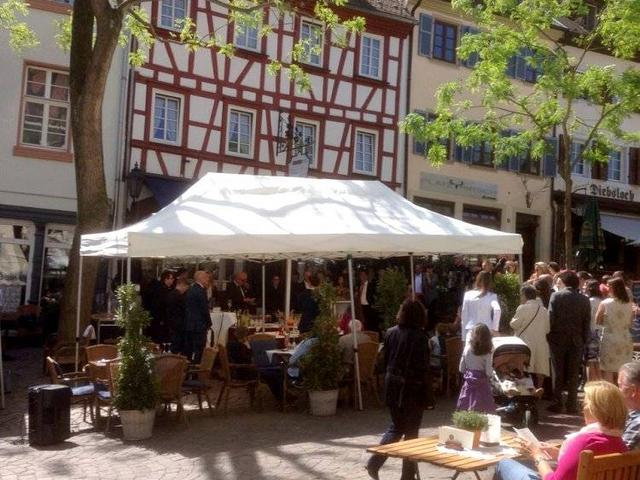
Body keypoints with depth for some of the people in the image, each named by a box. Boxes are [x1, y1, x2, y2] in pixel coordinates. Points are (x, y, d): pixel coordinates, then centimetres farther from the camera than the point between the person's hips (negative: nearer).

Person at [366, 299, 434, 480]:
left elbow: (385, 361, 8)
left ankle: (374, 463, 8)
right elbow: (423, 369, -15)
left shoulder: (391, 333, 1)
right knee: (411, 432, 8)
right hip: (412, 390, -5)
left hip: (392, 388, 5)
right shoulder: (419, 337, -16)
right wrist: (429, 397, -9)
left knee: (396, 427, 20)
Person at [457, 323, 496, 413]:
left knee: (465, 414, 9)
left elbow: (461, 369, 1)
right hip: (482, 385, -3)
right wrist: (491, 368, 6)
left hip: (469, 383, 4)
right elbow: (489, 373, -15)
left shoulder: (467, 349, -5)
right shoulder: (486, 354, -13)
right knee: (482, 412, 3)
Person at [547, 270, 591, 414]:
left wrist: (549, 337, -2)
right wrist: (584, 340, 9)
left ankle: (557, 403, 7)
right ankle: (571, 405, 9)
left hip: (558, 340, -2)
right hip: (577, 341, 2)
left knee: (558, 374, 6)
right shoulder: (584, 300, 1)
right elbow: (587, 323, 2)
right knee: (573, 374, 8)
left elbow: (551, 318, -11)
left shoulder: (556, 296, -7)